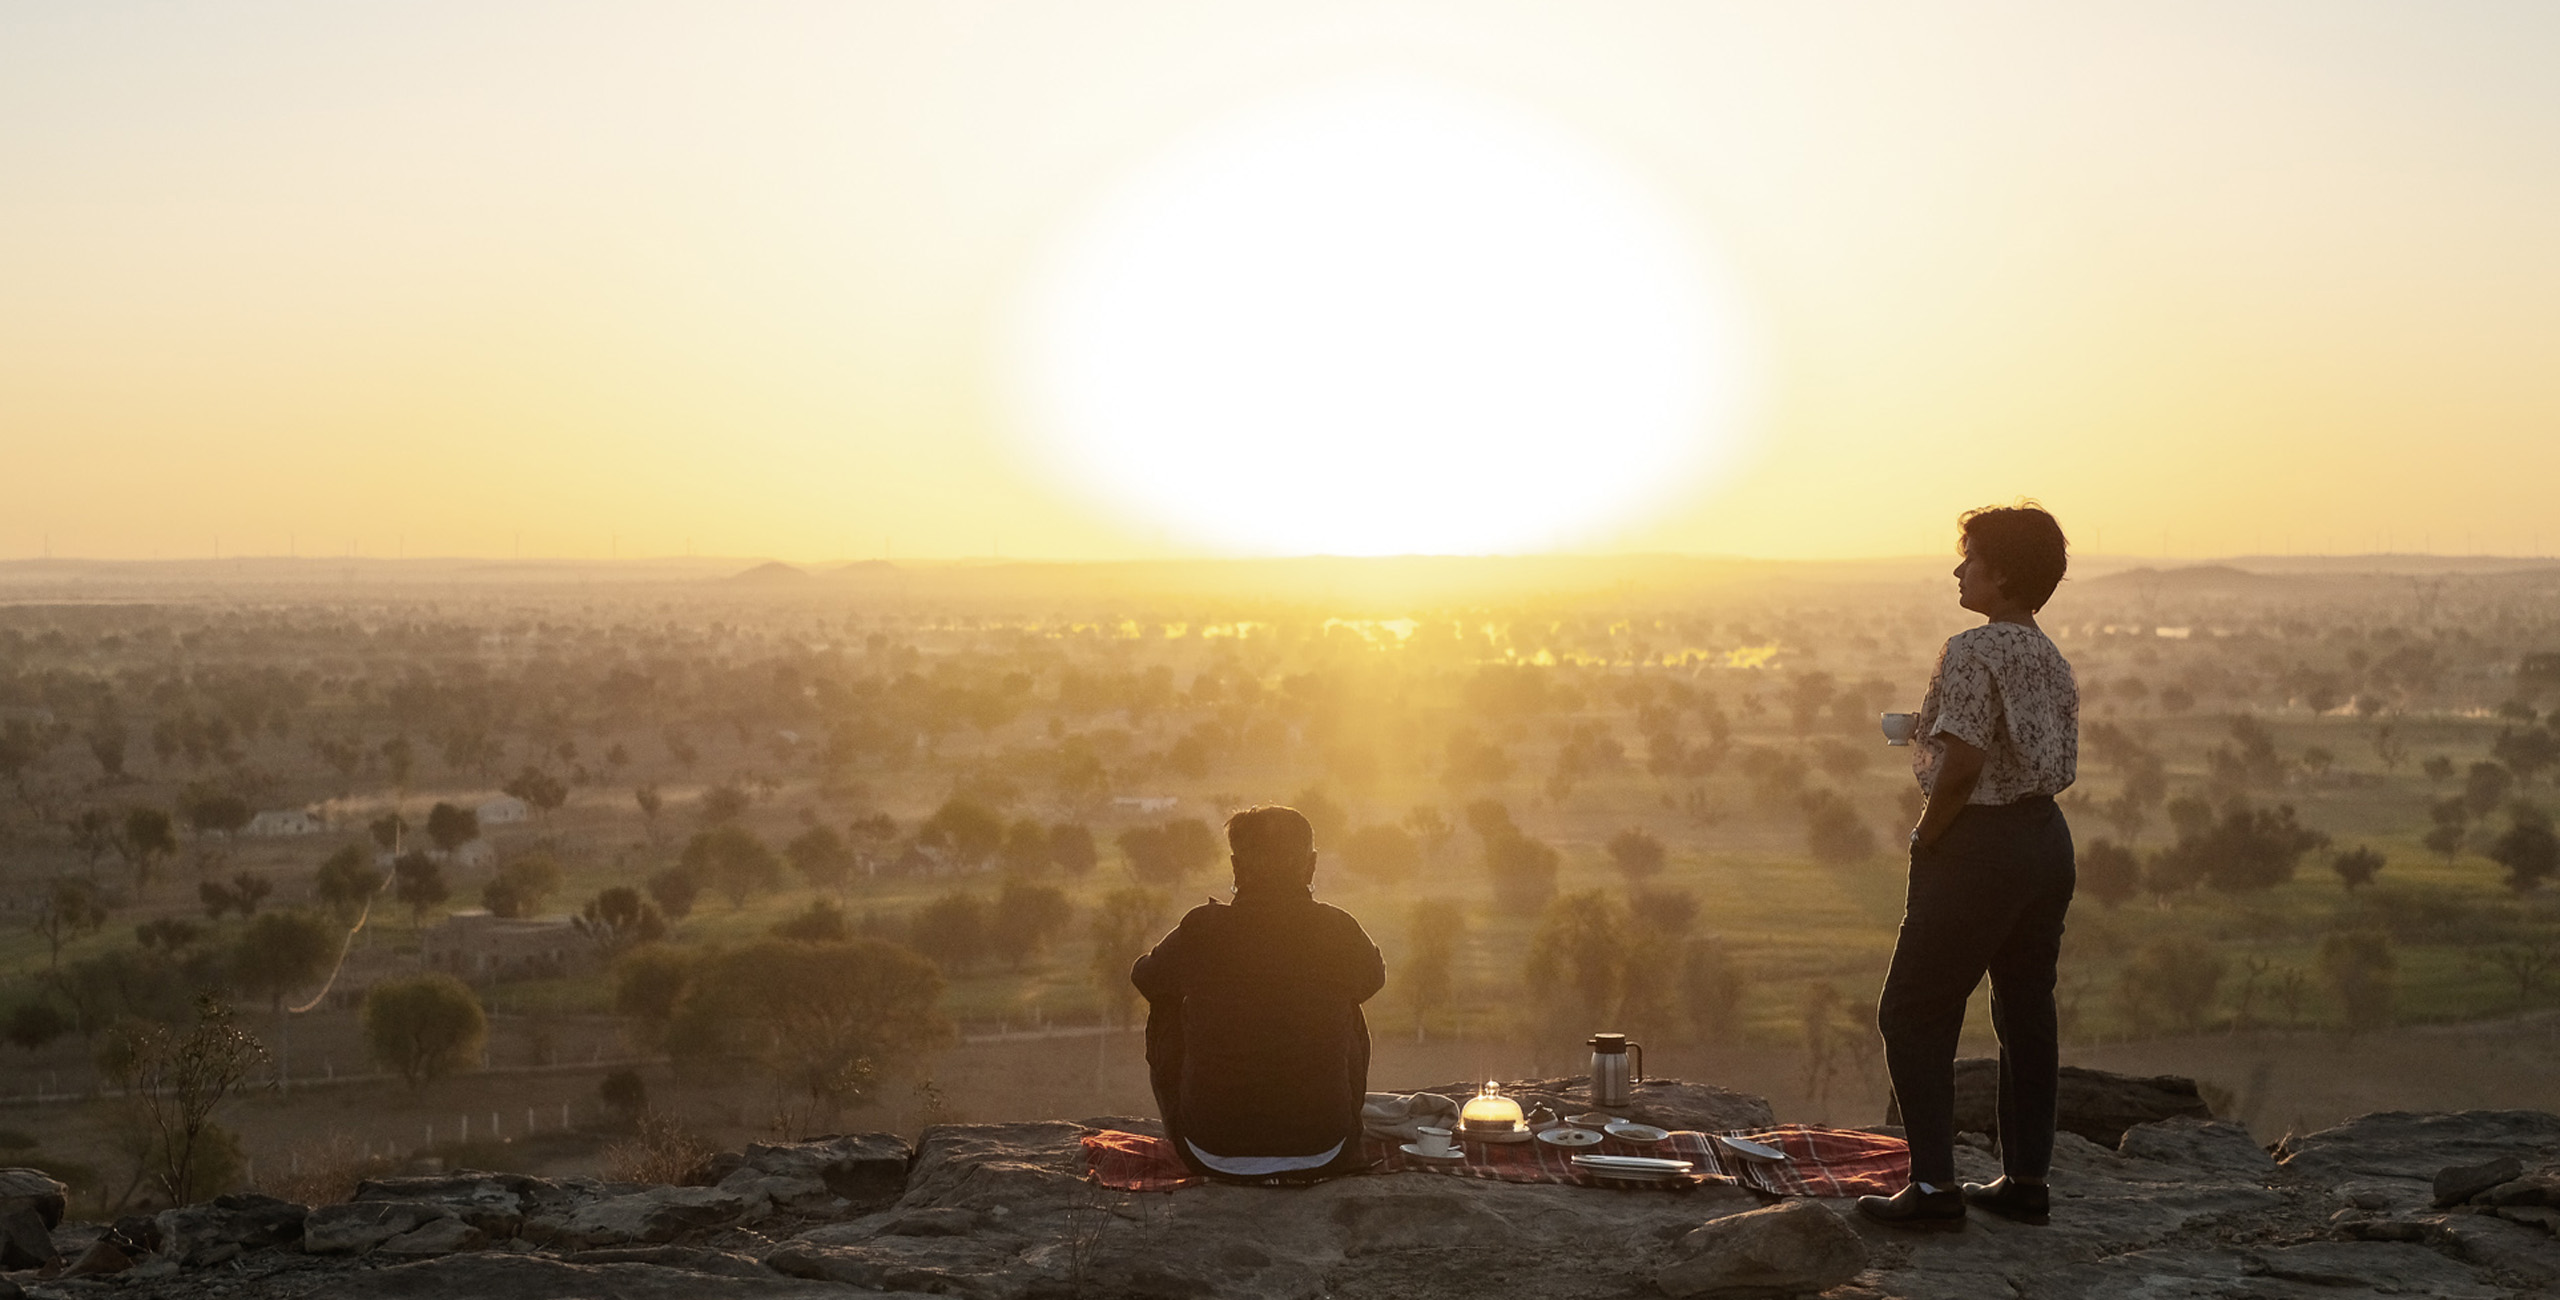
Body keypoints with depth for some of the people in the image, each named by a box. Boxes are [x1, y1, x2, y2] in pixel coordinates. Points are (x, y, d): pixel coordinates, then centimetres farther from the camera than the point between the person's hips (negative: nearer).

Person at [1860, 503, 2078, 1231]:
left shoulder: (1973, 653, -17)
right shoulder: (2051, 660, 10)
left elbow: (1962, 766, -23)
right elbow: (2058, 765, 12)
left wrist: (1926, 838, -9)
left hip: (1979, 845, -9)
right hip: (2047, 838, 9)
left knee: (1912, 1014, 1)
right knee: (2027, 1011, 14)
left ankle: (1934, 1186, -3)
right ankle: (2026, 1182, 20)